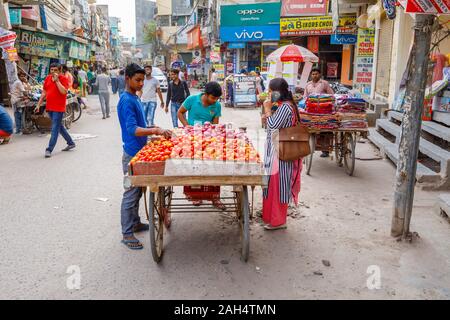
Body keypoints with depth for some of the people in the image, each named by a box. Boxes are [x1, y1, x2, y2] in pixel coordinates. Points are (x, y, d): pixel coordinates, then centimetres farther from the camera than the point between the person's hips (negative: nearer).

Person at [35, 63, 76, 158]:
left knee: (55, 129, -6)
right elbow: (44, 92, 16)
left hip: (59, 108, -7)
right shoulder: (47, 78, 11)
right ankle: (71, 143, 30)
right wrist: (38, 105, 15)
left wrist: (57, 80, -20)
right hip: (49, 107, 7)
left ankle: (49, 149, -4)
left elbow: (64, 91, -23)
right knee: (59, 126, 16)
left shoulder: (63, 79, -7)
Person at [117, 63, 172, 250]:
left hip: (139, 152, 9)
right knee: (131, 193, -2)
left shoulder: (135, 98, 12)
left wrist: (154, 129, 12)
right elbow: (132, 129, -28)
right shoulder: (126, 101, -18)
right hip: (132, 153, -9)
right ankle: (127, 234, 8)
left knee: (137, 191, 18)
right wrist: (155, 131, -37)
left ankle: (134, 223, 33)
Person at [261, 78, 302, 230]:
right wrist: (267, 118, 3)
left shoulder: (285, 107, -19)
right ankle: (272, 216, 32)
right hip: (275, 151, 10)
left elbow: (273, 126, -25)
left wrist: (268, 109, -15)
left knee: (277, 185, 0)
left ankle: (278, 221, 13)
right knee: (273, 184, 18)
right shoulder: (282, 105, 12)